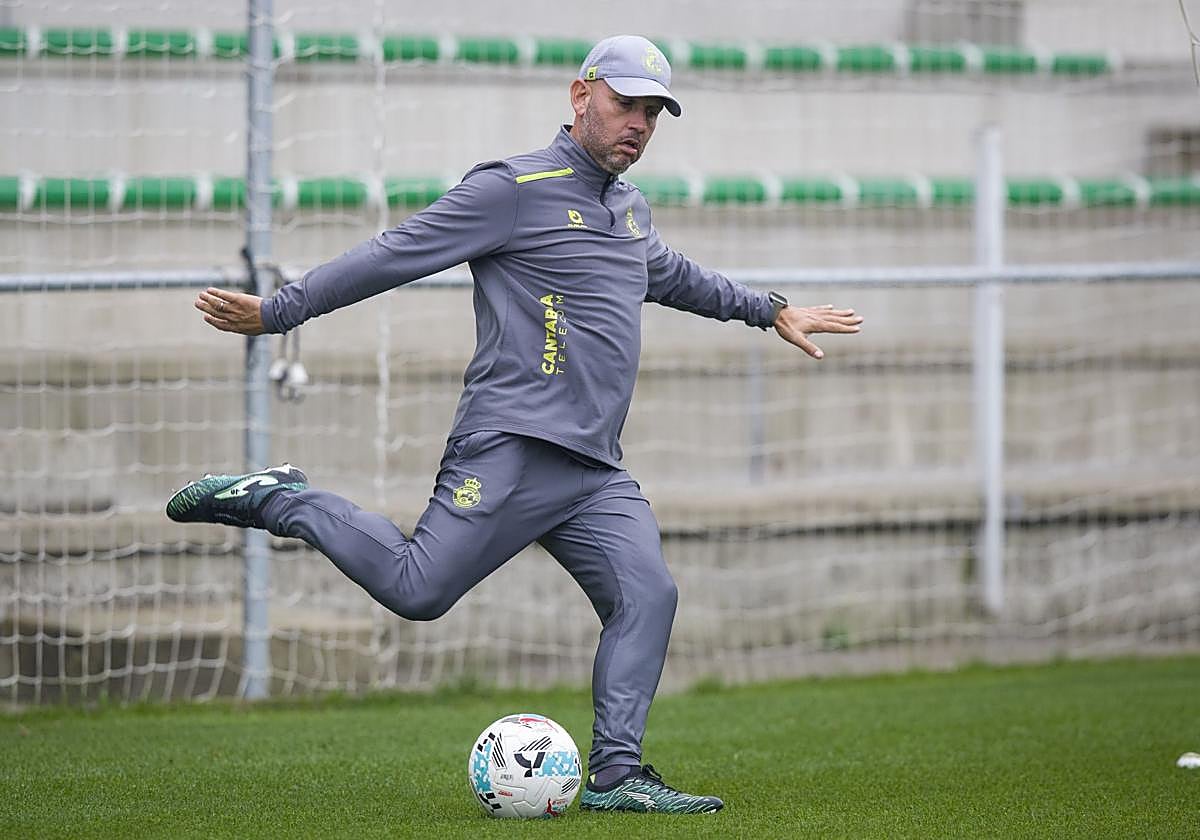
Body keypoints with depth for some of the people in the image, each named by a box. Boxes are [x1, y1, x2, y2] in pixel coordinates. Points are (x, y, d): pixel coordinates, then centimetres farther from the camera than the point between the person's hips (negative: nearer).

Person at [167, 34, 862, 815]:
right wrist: (276, 312, -8)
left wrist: (770, 309, 50)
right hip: (511, 450, -8)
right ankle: (281, 501, 4)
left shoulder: (629, 209, 20)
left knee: (647, 596, -8)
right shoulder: (515, 188, -5)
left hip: (597, 472, 8)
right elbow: (396, 254, -6)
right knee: (419, 588, -16)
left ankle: (615, 775, -5)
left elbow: (674, 275, 43)